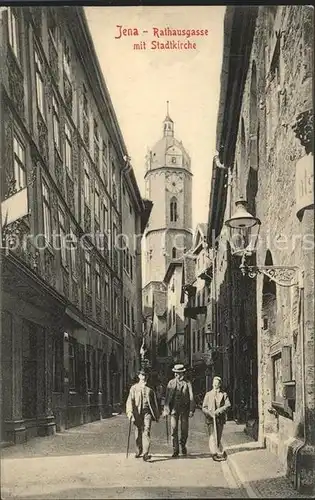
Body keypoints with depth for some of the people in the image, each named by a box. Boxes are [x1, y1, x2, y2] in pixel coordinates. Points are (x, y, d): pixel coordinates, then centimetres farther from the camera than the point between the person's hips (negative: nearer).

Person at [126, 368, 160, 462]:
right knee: (138, 433, 9)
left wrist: (157, 415, 16)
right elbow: (130, 401, -2)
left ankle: (145, 453, -19)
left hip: (147, 412, 0)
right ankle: (139, 451, 30)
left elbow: (154, 402, 16)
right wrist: (130, 413, -14)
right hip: (137, 413, 0)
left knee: (146, 431, -14)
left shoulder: (150, 389, 9)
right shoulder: (134, 388, 5)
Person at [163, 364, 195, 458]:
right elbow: (167, 397, 5)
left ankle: (183, 445, 30)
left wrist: (191, 410, -6)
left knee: (184, 430, 5)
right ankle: (175, 450, 4)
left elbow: (191, 398, 1)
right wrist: (166, 409, -2)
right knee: (174, 430, -4)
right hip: (174, 409, 0)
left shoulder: (187, 383, 2)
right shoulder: (171, 383, 6)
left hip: (184, 409, 0)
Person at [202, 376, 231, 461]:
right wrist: (210, 414, -12)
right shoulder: (208, 394, 9)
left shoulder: (224, 394, 8)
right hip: (210, 419, 0)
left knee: (218, 437, 5)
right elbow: (204, 407, 6)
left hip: (220, 419, 0)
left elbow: (228, 405, -6)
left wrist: (219, 411, -19)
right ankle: (215, 453, -5)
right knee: (212, 437, -9)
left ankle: (220, 453, 19)